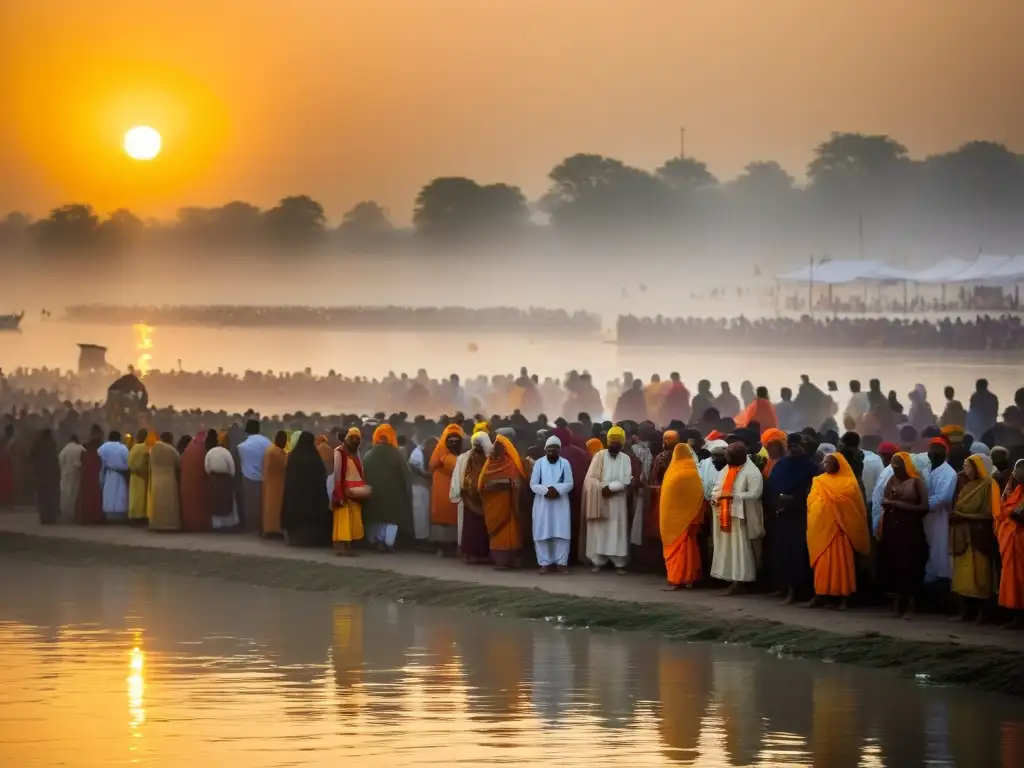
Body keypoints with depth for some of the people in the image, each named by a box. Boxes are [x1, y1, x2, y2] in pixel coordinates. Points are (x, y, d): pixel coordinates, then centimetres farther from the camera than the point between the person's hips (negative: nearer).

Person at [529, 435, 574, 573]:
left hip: (560, 503, 0)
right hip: (542, 503, 0)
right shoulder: (539, 463, 1)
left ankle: (561, 562, 2)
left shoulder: (565, 463, 2)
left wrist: (556, 489, -19)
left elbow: (569, 484, -2)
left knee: (562, 533, -4)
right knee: (542, 533, -3)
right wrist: (546, 490, -19)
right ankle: (545, 563, 3)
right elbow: (533, 485, -2)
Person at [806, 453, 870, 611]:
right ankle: (819, 595, 7)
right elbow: (811, 503, 10)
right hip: (822, 527, 3)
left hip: (839, 528, -3)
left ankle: (843, 598, 0)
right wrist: (814, 524, 0)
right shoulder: (818, 482, 11)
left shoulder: (849, 483, 1)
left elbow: (856, 507, 0)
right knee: (822, 562, 3)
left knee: (841, 562, -3)